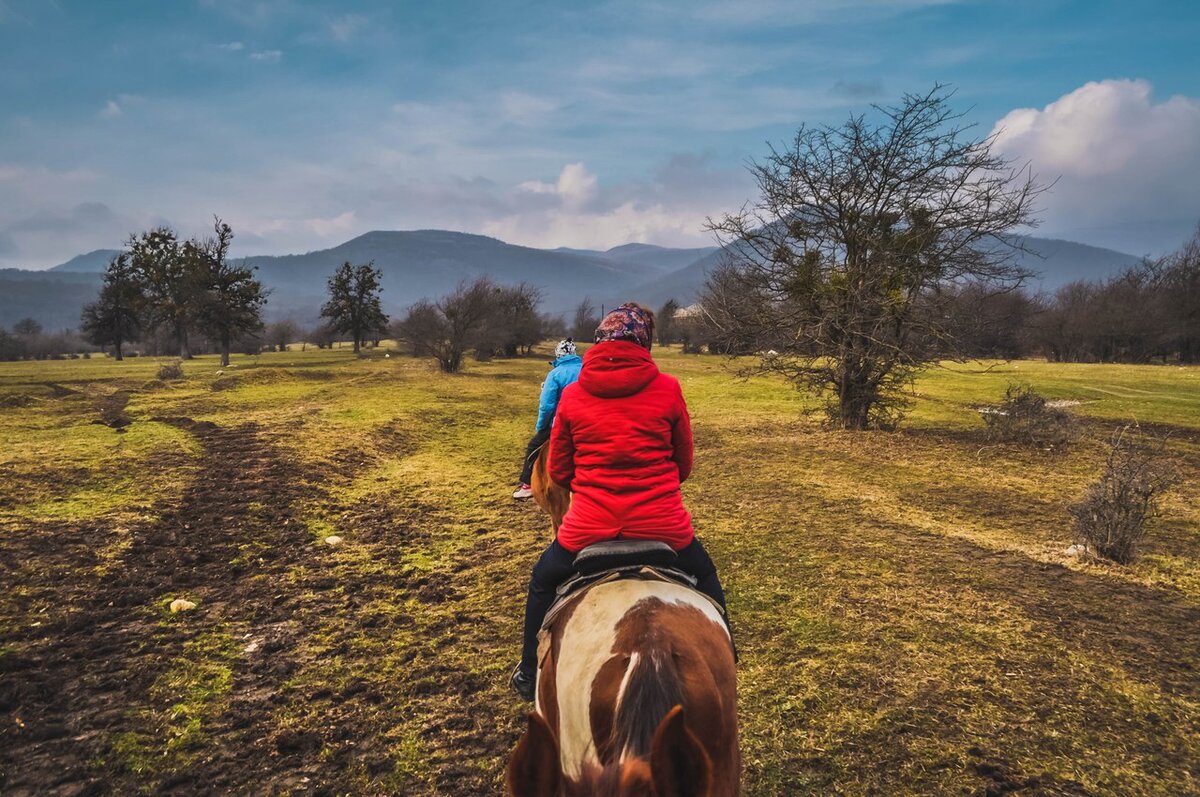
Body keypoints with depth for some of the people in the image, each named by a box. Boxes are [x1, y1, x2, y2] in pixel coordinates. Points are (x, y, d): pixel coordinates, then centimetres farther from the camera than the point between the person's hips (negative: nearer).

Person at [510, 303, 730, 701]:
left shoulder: (572, 394, 0)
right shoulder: (668, 388, -3)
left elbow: (558, 471, 9)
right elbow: (684, 464, 8)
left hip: (588, 527, 0)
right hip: (663, 525, 0)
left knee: (543, 582, 31)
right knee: (705, 577, 32)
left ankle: (530, 675, 41)